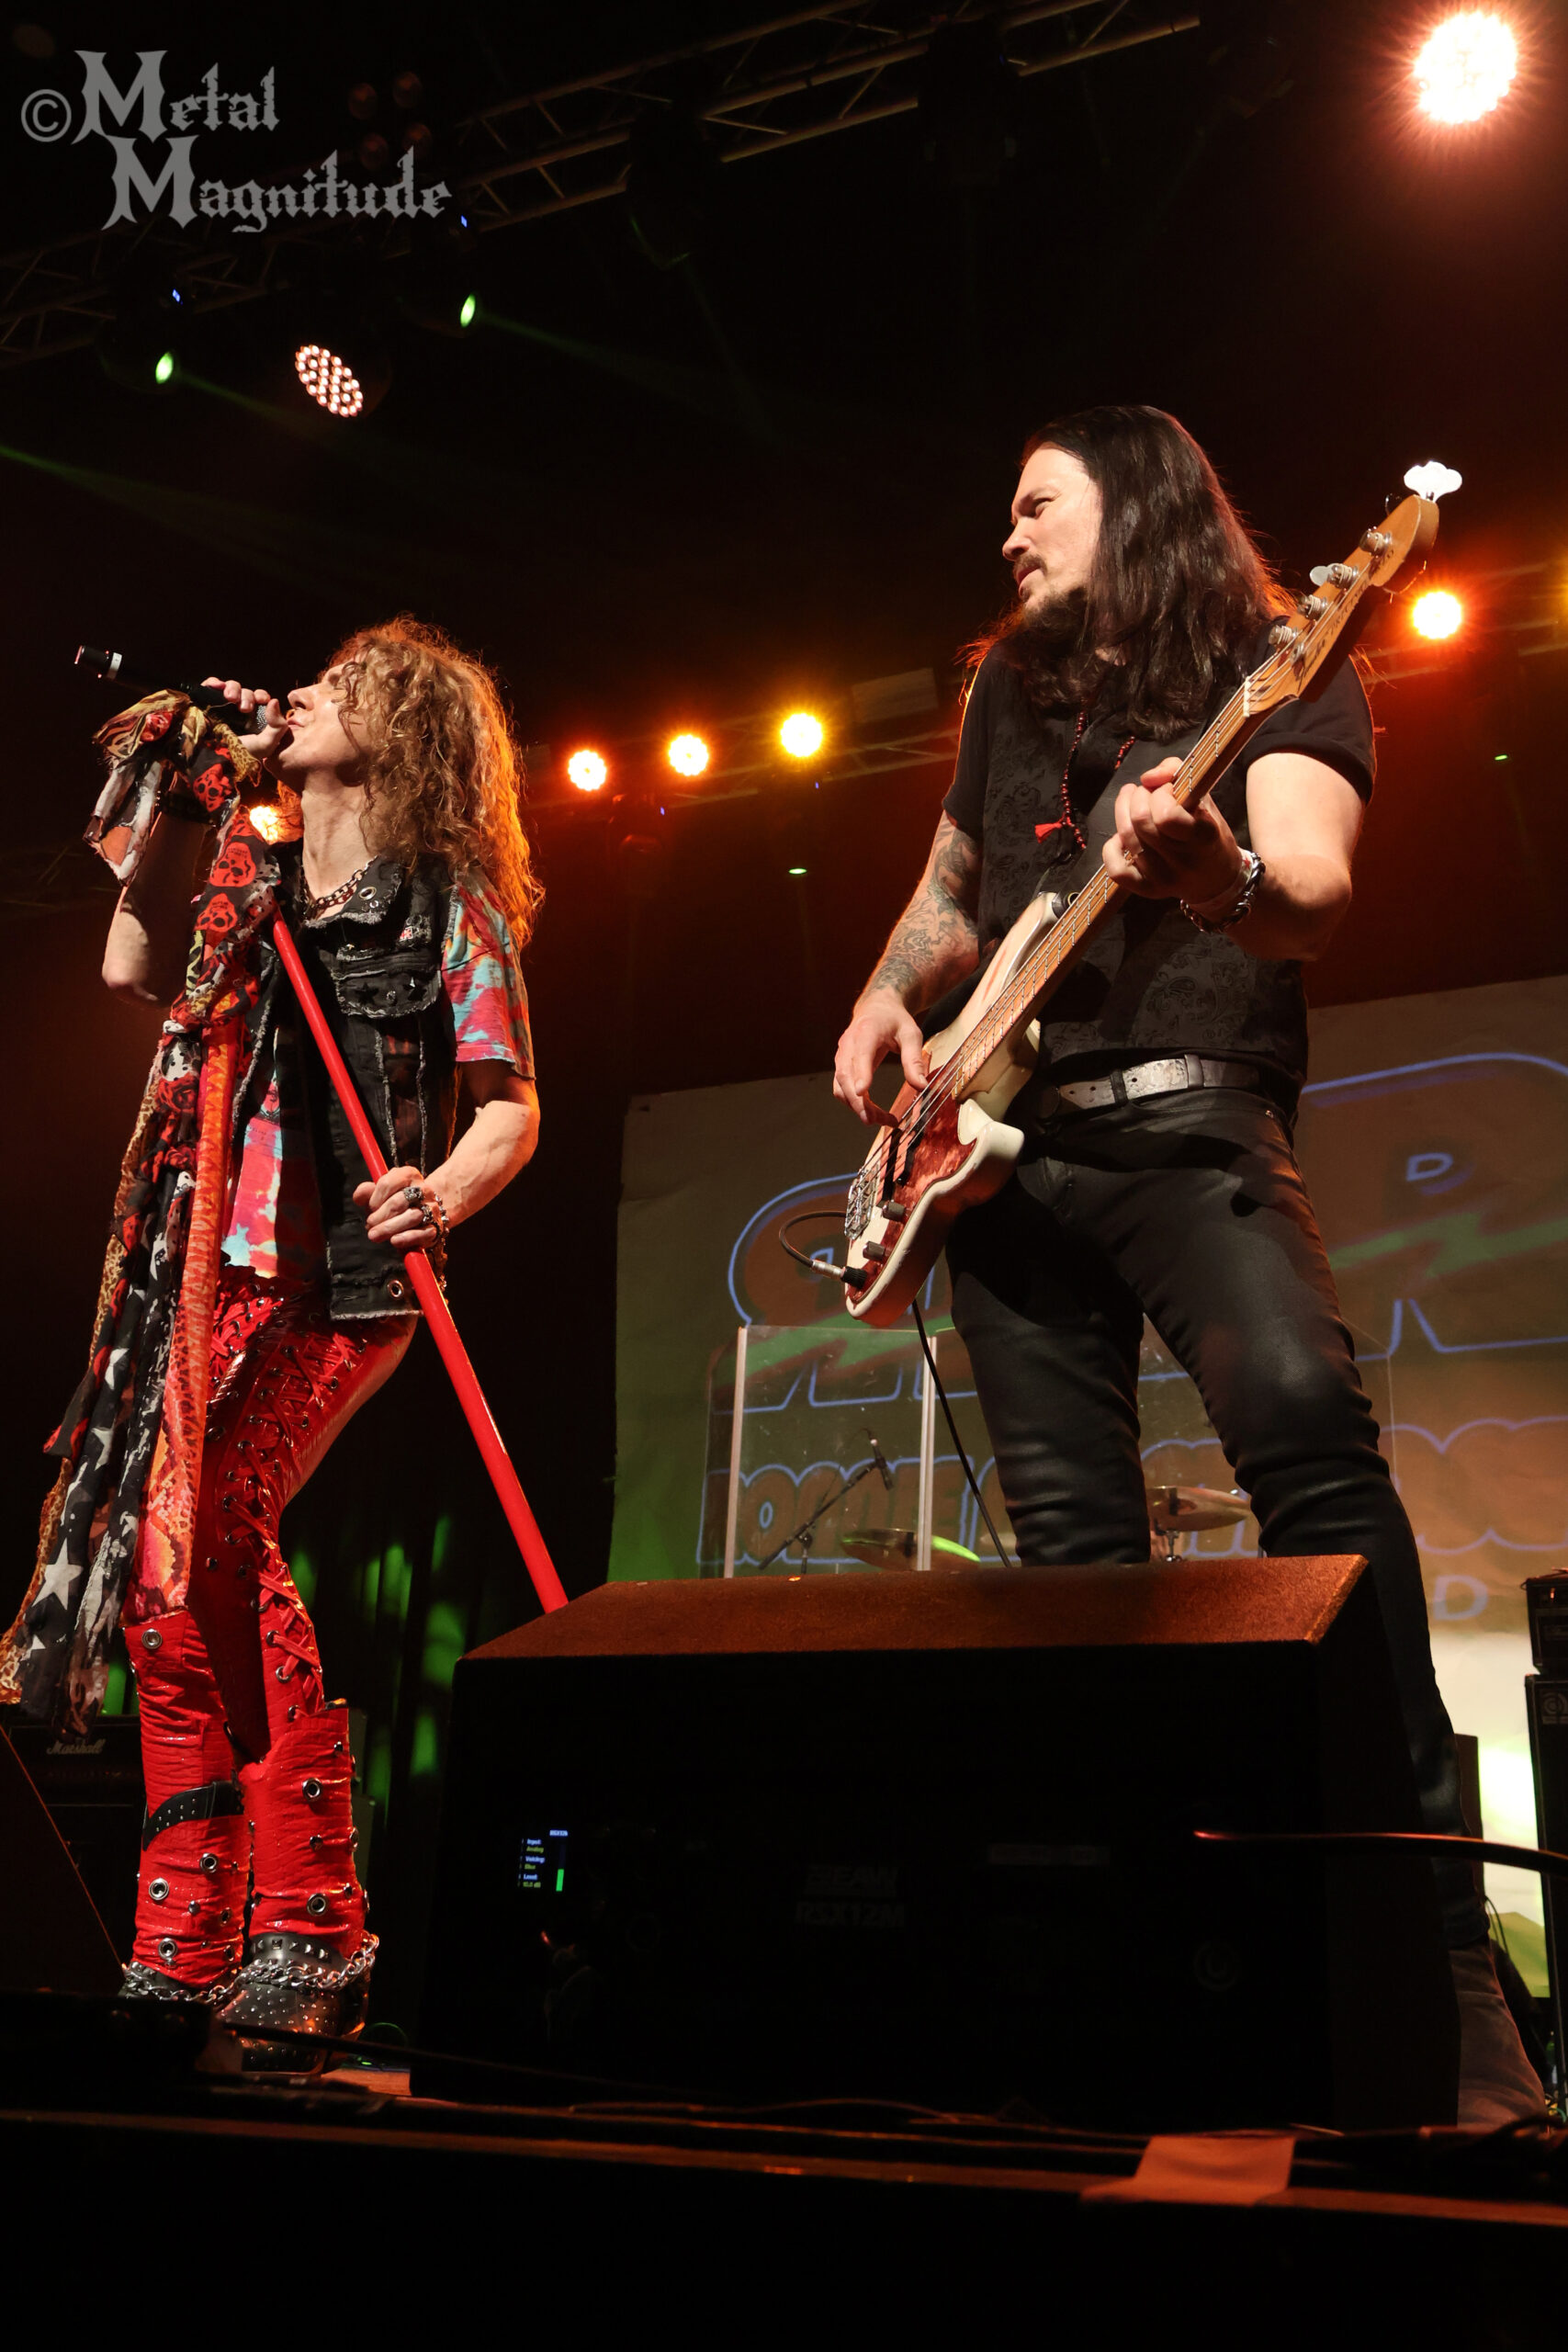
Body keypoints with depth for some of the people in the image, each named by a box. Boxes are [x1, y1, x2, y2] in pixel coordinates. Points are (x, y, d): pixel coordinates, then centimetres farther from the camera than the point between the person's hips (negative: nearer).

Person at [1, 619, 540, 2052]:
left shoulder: (448, 907, 1)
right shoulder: (254, 872, 20)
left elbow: (514, 1107, -2)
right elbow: (135, 968, 16)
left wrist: (445, 1192, -23)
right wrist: (175, 785, 16)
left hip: (343, 1277, -7)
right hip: (213, 1264, 7)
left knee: (205, 1534, -22)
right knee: (162, 1577, 4)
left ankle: (312, 1930, -9)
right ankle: (190, 1950, 16)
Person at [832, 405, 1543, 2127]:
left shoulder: (1277, 675, 3)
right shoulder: (1012, 693, 22)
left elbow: (1318, 891, -16)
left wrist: (1224, 876, -39)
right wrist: (889, 1000, 11)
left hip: (1190, 1127, -5)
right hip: (1003, 1148, 6)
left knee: (1310, 1435, -29)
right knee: (1074, 1546, 1)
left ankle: (1438, 1943, -24)